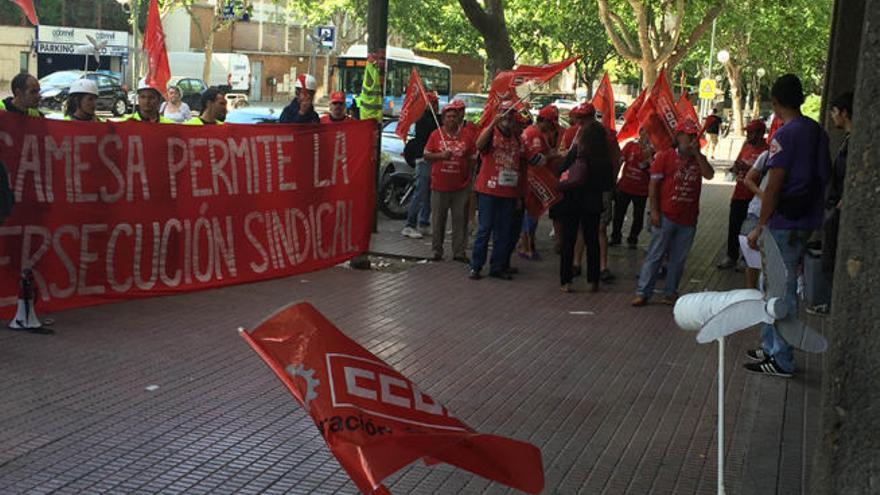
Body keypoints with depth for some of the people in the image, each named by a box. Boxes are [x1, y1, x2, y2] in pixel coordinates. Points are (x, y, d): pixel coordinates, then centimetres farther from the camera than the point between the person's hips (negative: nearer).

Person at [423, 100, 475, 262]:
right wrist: (440, 155, -15)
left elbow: (472, 159, 8)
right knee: (438, 220, 7)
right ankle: (437, 251, 17)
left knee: (460, 220, 3)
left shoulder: (467, 136, 3)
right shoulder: (436, 134, 2)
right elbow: (426, 156, 3)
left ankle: (459, 252, 10)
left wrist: (470, 179, 3)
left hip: (461, 186, 0)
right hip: (439, 186, 0)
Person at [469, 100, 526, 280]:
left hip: (509, 192, 5)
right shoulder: (490, 132, 0)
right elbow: (479, 145, -24)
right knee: (485, 229, -3)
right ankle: (475, 266, 3)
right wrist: (493, 124, -30)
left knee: (504, 232, 7)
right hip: (489, 190, -5)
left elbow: (521, 168, 17)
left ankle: (497, 267, 15)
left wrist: (520, 194, 14)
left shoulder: (517, 139, 14)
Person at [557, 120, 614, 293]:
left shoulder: (577, 152, -12)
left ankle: (566, 281, 2)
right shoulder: (605, 158, -3)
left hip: (572, 200, -3)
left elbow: (561, 170, -8)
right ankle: (593, 281, 15)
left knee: (568, 241, 4)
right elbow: (609, 185, 3)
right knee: (592, 241, 12)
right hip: (593, 204, 3)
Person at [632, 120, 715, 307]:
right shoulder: (665, 156, 0)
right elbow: (653, 184, -3)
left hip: (688, 219, 4)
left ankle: (670, 293, 17)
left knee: (678, 258, 8)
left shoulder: (698, 159, 11)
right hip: (666, 216, -4)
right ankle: (643, 293, 1)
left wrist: (697, 153, -9)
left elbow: (709, 175, -8)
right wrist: (654, 211, -10)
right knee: (655, 255, -2)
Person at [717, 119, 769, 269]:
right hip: (738, 194, 7)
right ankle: (731, 257, 25)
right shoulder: (746, 146, 9)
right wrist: (735, 168, 0)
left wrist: (747, 168, -27)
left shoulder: (766, 151, -14)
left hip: (752, 197, -7)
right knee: (733, 227, 13)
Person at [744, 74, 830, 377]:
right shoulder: (817, 132, 9)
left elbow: (773, 187, -17)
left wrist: (759, 226, -11)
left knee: (780, 292, -1)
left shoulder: (785, 135, -16)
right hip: (807, 223, 9)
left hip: (785, 225, -8)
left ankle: (781, 361, 5)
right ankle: (771, 349, 26)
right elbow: (823, 177, 15)